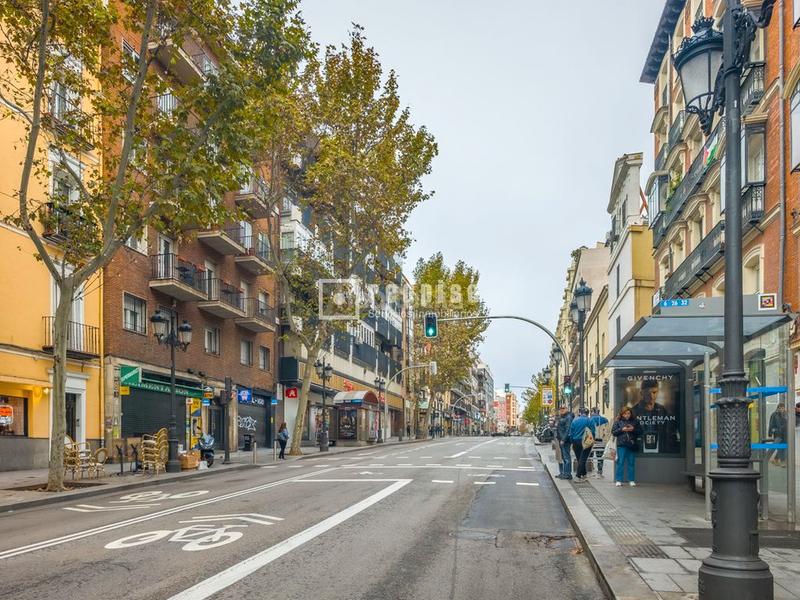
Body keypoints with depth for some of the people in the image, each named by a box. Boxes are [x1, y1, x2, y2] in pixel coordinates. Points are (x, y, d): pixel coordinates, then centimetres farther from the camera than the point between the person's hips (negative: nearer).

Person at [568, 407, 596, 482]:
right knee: (582, 459, -1)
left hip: (576, 442, 3)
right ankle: (578, 476, -9)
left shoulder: (575, 420, 4)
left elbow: (571, 433, 6)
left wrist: (572, 442, 11)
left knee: (579, 459, 16)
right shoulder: (589, 420, -6)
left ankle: (583, 474, 24)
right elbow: (593, 432, -5)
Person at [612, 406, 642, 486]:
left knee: (631, 463, 6)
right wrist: (622, 429, -11)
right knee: (620, 462, -2)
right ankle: (618, 480, 3)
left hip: (632, 445, 2)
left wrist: (633, 429, -9)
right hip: (621, 444, -2)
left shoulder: (635, 421, 7)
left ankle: (631, 480, 14)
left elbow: (640, 431, 9)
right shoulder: (618, 421, 3)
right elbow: (613, 432, 1)